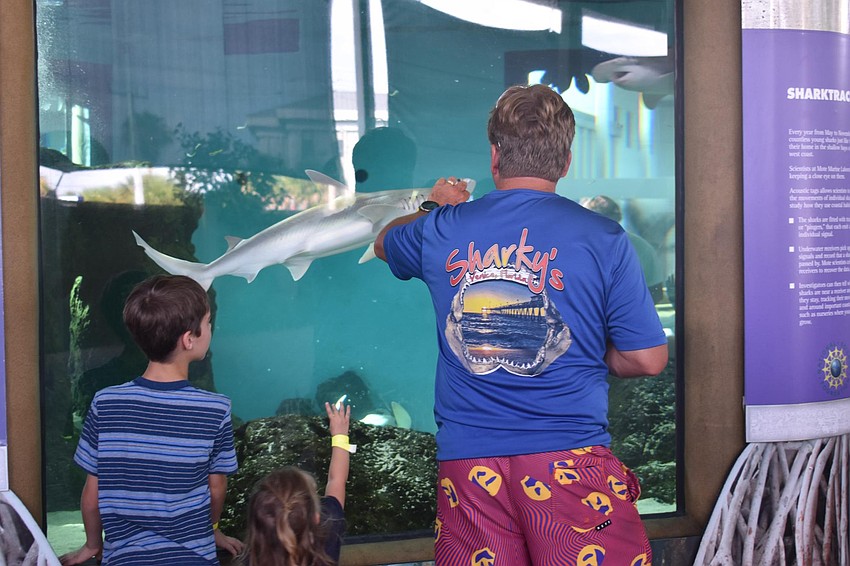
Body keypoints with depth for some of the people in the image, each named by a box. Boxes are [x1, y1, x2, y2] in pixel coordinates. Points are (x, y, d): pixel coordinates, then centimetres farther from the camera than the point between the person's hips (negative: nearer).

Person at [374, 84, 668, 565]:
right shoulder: (603, 239, -5)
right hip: (570, 454, -2)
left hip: (466, 460, 3)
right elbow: (648, 359, -4)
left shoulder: (441, 230, 3)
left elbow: (385, 242, 27)